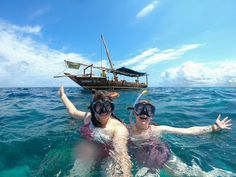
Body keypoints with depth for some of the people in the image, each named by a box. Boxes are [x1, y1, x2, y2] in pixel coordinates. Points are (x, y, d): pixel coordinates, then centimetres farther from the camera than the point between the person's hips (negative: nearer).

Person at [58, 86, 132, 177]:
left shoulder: (118, 128, -22)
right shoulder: (89, 117, -4)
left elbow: (121, 152, -34)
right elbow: (72, 111, 14)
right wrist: (62, 95, 24)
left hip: (110, 158, -4)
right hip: (88, 155, 5)